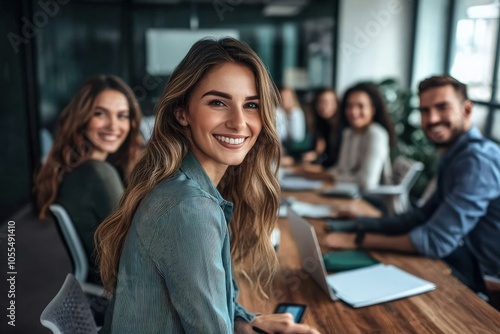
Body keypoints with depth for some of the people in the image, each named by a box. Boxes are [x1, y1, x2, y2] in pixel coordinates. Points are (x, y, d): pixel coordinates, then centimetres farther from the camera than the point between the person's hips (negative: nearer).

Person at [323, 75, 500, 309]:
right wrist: (364, 223, -2)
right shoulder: (456, 156, 6)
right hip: (472, 266, 8)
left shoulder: (478, 159, -25)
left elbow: (435, 241, -26)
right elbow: (424, 216, 8)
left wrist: (359, 240, -18)